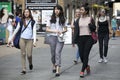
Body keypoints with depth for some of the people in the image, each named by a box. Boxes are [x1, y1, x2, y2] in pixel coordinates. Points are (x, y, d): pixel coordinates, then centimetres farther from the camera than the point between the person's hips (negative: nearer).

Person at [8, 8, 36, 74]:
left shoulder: (32, 22, 2)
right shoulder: (21, 21, 7)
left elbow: (34, 31, -3)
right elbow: (16, 30, 13)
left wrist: (34, 41, -13)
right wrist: (11, 38, 12)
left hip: (30, 40, -1)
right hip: (22, 39, 2)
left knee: (29, 54, -5)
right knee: (23, 54, -1)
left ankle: (30, 63, 27)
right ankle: (24, 69, 4)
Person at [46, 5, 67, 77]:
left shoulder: (63, 19, 8)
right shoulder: (51, 19, 6)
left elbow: (65, 29, 11)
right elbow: (47, 29, 3)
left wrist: (62, 31, -10)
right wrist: (54, 31, -12)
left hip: (60, 38, -1)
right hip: (52, 37, 1)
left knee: (58, 53, -13)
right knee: (53, 53, 9)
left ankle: (58, 70, -18)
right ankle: (54, 66, 34)